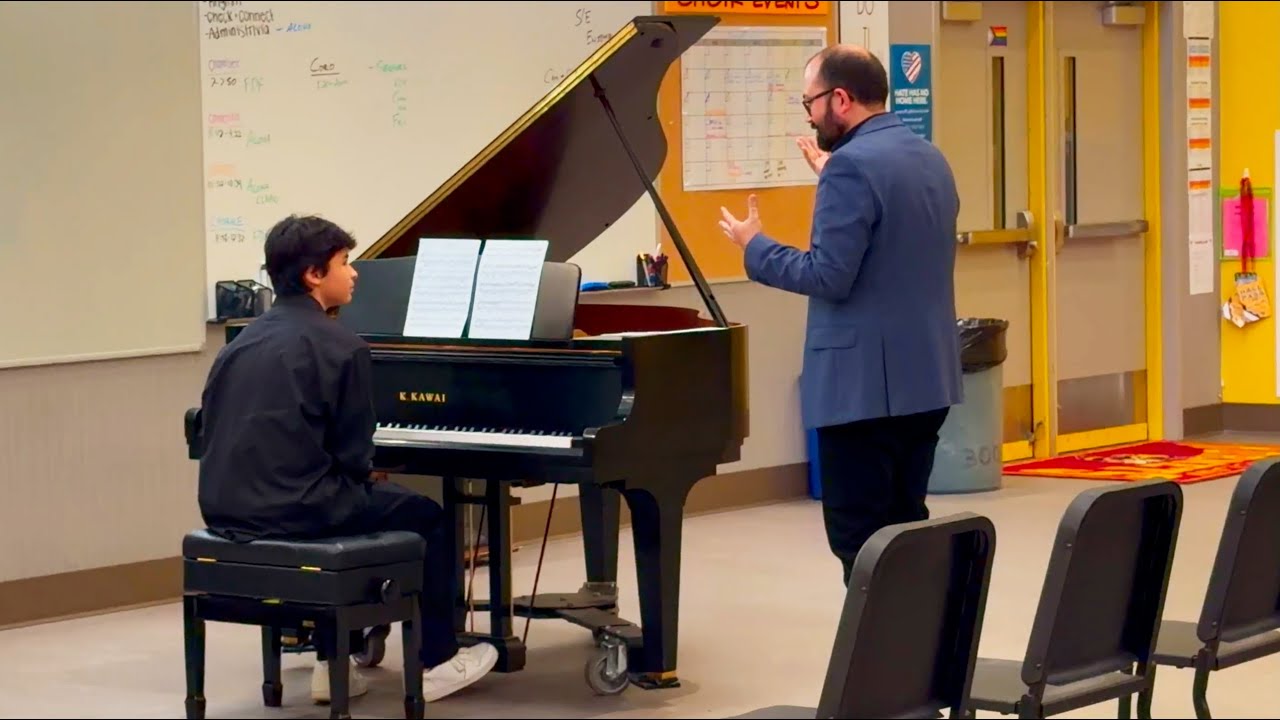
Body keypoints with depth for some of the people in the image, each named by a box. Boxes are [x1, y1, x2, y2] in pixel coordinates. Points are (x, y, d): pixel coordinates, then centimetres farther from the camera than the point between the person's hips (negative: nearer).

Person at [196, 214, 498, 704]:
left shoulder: (243, 343, 12)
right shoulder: (340, 346, -9)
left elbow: (210, 435, 15)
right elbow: (353, 453, -9)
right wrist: (367, 478, 16)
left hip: (229, 511, 7)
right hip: (292, 512, -7)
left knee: (346, 496, 36)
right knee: (424, 515, 17)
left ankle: (332, 663, 33)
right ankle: (436, 662, 24)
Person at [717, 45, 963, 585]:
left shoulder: (853, 165, -16)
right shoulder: (930, 159, 12)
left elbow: (828, 277, -19)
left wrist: (754, 246, -5)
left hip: (866, 384, -9)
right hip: (925, 377, 9)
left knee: (860, 539, -4)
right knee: (904, 526, 13)